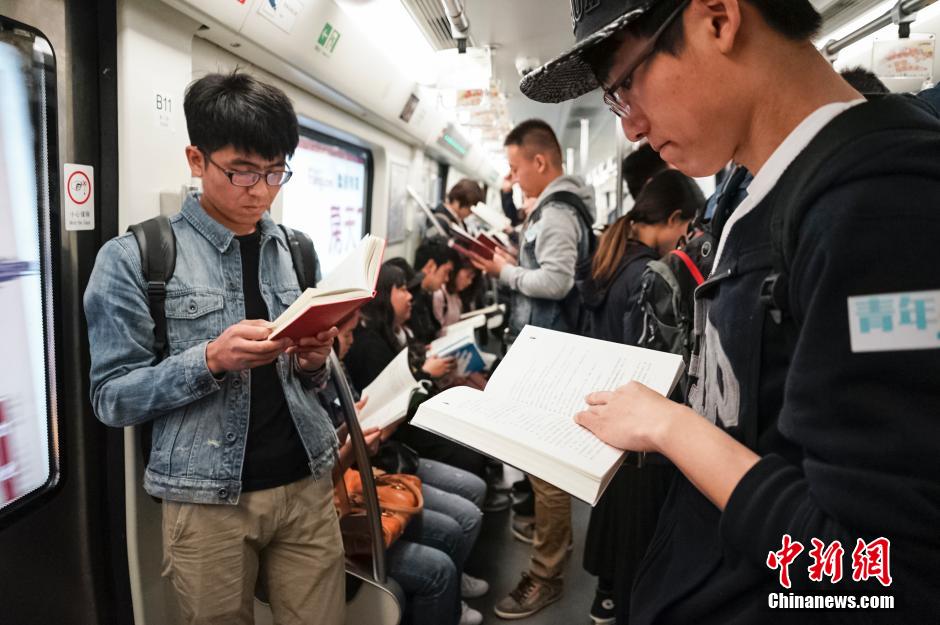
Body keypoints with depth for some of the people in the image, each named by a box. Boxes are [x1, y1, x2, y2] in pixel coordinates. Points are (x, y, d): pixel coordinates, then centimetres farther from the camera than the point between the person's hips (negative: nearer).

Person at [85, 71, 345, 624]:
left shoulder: (296, 251, 6)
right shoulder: (134, 257, -7)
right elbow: (112, 397, -7)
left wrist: (315, 364, -9)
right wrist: (210, 360, -22)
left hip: (307, 485, 4)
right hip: (209, 501, -3)